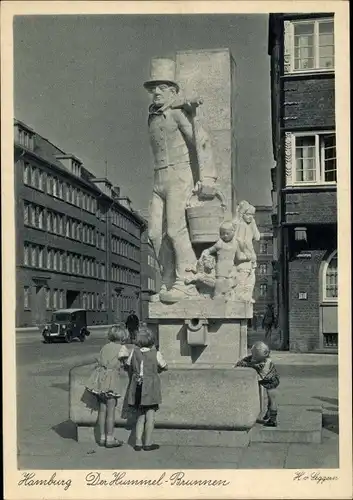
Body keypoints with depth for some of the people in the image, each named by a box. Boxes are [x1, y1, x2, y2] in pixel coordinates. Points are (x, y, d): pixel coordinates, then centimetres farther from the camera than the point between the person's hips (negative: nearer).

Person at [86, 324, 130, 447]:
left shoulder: (105, 347, 15)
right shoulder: (122, 348, -2)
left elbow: (98, 361, 19)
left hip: (100, 377, 6)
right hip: (111, 378, -6)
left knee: (102, 409, 11)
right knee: (111, 410, 0)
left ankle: (102, 437, 17)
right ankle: (110, 439, 2)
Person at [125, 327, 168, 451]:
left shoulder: (134, 351, -2)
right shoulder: (156, 353, -9)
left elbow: (127, 364, 11)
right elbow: (164, 367, 4)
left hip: (137, 387, 3)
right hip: (151, 387, -3)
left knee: (140, 416, 13)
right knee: (150, 415, 4)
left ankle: (138, 443, 11)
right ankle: (148, 443, 7)